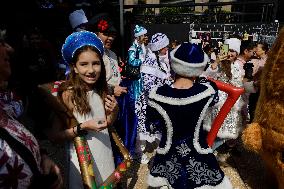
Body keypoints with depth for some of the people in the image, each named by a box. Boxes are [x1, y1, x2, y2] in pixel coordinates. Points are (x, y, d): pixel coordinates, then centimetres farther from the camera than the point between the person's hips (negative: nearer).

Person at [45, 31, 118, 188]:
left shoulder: (102, 90, -3)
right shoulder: (68, 94, -18)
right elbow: (53, 135, -14)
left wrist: (114, 111, -10)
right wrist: (82, 128, -25)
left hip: (105, 154, 5)